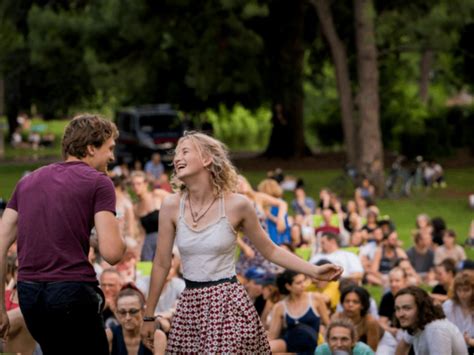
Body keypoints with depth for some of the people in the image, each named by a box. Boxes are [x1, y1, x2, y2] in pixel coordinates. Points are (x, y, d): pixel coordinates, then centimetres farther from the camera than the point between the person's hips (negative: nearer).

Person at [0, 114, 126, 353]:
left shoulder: (28, 181, 16)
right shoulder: (98, 182, -1)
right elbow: (111, 253, -11)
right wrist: (120, 241, 12)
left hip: (28, 292, 6)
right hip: (72, 292, -6)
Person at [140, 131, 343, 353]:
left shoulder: (237, 205, -6)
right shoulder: (172, 206, -2)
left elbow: (270, 251, 5)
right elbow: (162, 263, 5)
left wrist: (314, 271, -4)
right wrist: (149, 316, 8)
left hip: (229, 305, -2)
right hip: (190, 307, 3)